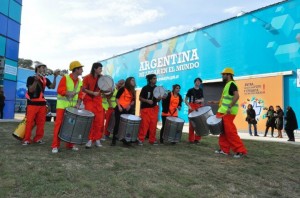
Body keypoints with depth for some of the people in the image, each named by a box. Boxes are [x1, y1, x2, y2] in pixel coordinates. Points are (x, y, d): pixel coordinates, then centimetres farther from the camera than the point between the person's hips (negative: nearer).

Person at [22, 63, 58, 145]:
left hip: (42, 103, 5)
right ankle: (26, 139, 4)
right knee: (29, 122, -4)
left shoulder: (45, 80, 12)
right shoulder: (31, 78, -1)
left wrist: (55, 77, -15)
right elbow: (31, 90, -11)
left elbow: (53, 87, -4)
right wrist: (36, 80, -21)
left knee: (41, 122, 6)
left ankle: (38, 138, 15)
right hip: (32, 103, -5)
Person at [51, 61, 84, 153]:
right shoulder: (65, 78, -8)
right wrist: (68, 93, -29)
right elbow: (60, 90, -14)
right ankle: (55, 145, 0)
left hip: (73, 106, 6)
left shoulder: (80, 81, 8)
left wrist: (78, 103, -4)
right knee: (59, 124, -6)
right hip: (62, 105, -5)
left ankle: (70, 144, 18)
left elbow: (80, 94, 9)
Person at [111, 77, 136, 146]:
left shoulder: (133, 91, 11)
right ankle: (114, 139, 3)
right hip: (120, 109, -5)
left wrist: (130, 105, -4)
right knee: (117, 123, -4)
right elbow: (117, 98, -7)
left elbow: (133, 100, 15)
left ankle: (124, 139, 20)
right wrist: (119, 106, -15)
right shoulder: (123, 89, -6)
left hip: (128, 110, 6)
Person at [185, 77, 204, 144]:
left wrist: (199, 100, -11)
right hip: (192, 108, -4)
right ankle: (191, 139, 4)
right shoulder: (190, 90, 1)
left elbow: (203, 100, 11)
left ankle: (197, 138, 13)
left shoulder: (201, 90, 13)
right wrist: (189, 106, -15)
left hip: (199, 108, 4)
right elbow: (185, 100, 0)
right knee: (192, 124, -3)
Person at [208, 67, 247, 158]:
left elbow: (236, 96, -25)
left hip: (228, 112, -10)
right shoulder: (227, 85, 20)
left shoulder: (231, 84, -10)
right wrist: (215, 102, 24)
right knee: (224, 131, 12)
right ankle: (224, 149, 18)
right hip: (224, 112, 10)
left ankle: (241, 150, -4)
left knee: (230, 131, -10)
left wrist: (229, 107, -31)